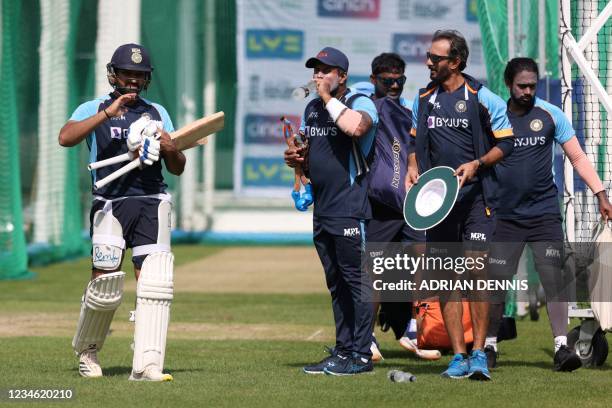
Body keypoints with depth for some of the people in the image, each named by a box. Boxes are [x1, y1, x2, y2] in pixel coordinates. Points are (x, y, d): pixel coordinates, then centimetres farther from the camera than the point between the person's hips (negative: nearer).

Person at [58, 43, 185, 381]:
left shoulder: (157, 113, 18)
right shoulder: (94, 109, 7)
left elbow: (178, 169, 16)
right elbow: (65, 138, -14)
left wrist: (170, 149, -6)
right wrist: (107, 113, -19)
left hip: (152, 203, 3)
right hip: (110, 204, -3)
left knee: (154, 282, -12)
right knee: (105, 285, -5)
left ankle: (147, 365, -15)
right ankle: (86, 349, 23)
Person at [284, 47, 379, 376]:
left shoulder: (359, 103, -7)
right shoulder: (312, 108, 17)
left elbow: (355, 127, -31)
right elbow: (305, 153, 27)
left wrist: (330, 100, -18)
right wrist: (294, 157, 3)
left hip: (350, 208, -9)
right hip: (322, 209, 9)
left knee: (356, 280, -7)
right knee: (336, 284, 13)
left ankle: (361, 355, -6)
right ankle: (343, 351, 18)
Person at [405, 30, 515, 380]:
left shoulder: (483, 98, -3)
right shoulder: (424, 100, 12)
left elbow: (506, 143, -1)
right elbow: (416, 142, 24)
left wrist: (476, 164, -15)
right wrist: (412, 167, 5)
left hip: (476, 197, -5)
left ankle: (479, 353, -8)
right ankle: (459, 357, 6)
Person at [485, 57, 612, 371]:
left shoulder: (550, 115, 1)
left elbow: (577, 157, 4)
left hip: (544, 213, -1)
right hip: (504, 215, 1)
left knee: (554, 279, -10)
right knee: (496, 282, 2)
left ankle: (561, 347, -12)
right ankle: (489, 347, 15)